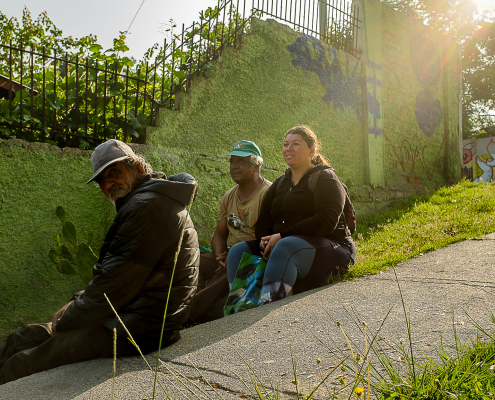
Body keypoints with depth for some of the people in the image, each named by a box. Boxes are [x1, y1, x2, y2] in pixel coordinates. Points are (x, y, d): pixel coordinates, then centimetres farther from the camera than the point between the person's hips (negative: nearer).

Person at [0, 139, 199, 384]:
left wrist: (65, 322, -6)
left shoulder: (146, 205, -20)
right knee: (25, 337, 14)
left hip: (138, 329, -10)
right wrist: (77, 304, 9)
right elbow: (113, 277, 20)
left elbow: (114, 284, -21)